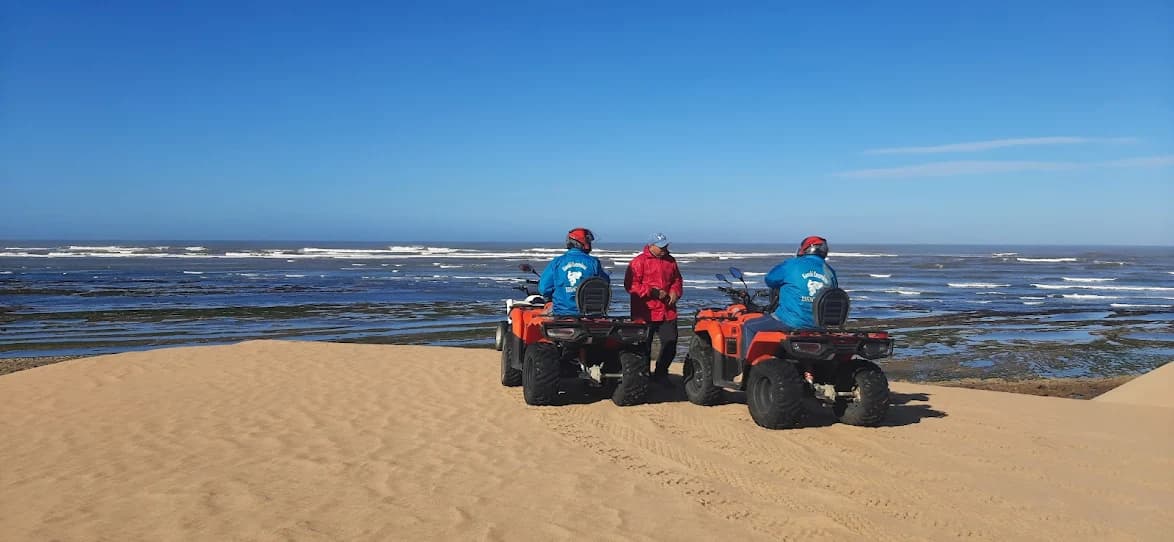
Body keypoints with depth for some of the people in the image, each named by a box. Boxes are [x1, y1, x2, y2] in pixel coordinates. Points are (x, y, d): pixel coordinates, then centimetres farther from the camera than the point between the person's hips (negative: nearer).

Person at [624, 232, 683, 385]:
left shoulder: (670, 261, 13)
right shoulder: (639, 261, -7)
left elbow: (677, 280, 23)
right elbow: (630, 285, -12)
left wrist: (675, 292, 1)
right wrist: (652, 292, -17)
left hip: (668, 312, 5)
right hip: (645, 313, -5)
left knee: (670, 344, 6)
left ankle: (660, 374, 24)